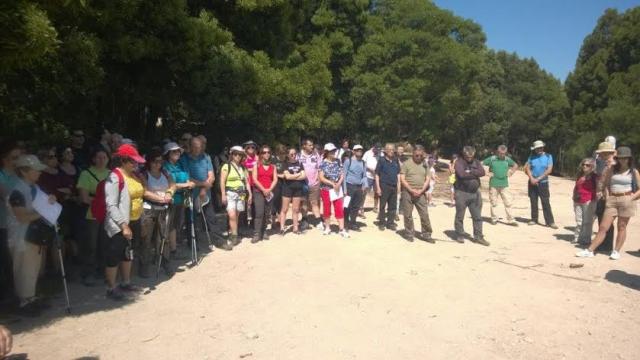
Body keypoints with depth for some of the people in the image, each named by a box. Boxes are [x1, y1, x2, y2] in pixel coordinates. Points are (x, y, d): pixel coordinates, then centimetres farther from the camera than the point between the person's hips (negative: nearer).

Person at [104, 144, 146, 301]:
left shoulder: (134, 175, 6)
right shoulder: (115, 177, -18)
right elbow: (111, 206, -22)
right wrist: (124, 225, -26)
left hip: (135, 222, 8)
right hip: (119, 226, -8)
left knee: (128, 253, 20)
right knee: (114, 256, 5)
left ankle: (126, 283, 36)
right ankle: (111, 289, 18)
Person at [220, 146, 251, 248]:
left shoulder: (243, 168, 14)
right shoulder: (226, 166, -2)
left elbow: (246, 182, 16)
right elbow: (222, 182, -8)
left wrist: (249, 194, 10)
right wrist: (223, 195, -15)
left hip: (241, 194, 5)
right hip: (230, 193, -5)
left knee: (236, 216, 7)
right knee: (232, 216, -15)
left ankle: (232, 237, 15)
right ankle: (234, 236, -7)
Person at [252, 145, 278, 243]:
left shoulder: (273, 166, 12)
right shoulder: (257, 165, 3)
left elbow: (275, 179, 5)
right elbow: (254, 179, -6)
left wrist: (269, 189, -10)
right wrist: (263, 190, -13)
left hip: (269, 192, 4)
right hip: (258, 192, -3)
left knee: (267, 213, 5)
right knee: (259, 213, -12)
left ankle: (264, 231, 15)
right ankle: (256, 234, -10)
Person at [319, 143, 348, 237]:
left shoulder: (337, 161, 2)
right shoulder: (323, 163, -8)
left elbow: (342, 174, 2)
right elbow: (321, 178, -12)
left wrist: (338, 183, -15)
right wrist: (332, 183, -19)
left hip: (337, 189, 2)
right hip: (326, 189, -2)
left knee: (339, 209, -1)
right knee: (327, 209, 10)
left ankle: (342, 229, 3)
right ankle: (327, 228, 26)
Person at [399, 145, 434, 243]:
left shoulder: (425, 165, 9)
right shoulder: (406, 163, -2)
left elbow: (428, 179, 7)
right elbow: (402, 179, -7)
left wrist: (421, 190, -9)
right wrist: (411, 190, -15)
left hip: (420, 194, 3)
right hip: (408, 193, -3)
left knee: (425, 214, 1)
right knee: (408, 215, 5)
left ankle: (426, 234, 11)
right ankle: (409, 233, 17)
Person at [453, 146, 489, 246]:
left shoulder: (476, 162, 10)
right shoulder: (459, 162, -5)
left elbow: (482, 172, -7)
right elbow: (462, 174, -21)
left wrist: (470, 172, -15)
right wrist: (475, 174, -10)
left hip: (475, 193, 5)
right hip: (462, 193, -5)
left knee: (477, 216, 7)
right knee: (460, 217, 4)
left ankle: (478, 236, 15)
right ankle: (460, 236, 16)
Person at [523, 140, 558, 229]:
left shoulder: (548, 156, -1)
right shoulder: (532, 157, 6)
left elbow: (549, 170, -9)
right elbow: (527, 168, 2)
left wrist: (538, 179, -14)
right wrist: (532, 178, -13)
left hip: (543, 183, -2)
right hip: (532, 183, 2)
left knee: (546, 203, -5)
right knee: (533, 202, 8)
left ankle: (550, 222, -3)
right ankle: (534, 219, 17)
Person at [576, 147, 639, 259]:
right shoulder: (612, 170, 8)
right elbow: (606, 184, 13)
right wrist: (607, 197, 2)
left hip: (626, 200, -2)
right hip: (612, 200, 2)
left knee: (621, 227, 3)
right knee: (603, 227, 0)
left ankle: (616, 251, 12)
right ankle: (590, 250, -1)